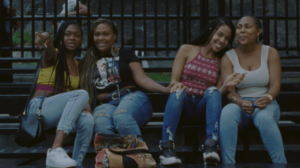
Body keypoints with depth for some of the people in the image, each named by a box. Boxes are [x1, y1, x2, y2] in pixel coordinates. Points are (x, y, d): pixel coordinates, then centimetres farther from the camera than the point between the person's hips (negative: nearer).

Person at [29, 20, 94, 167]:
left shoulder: (78, 64, 18)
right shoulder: (53, 56, 1)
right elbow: (49, 51, -24)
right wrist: (46, 38, -50)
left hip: (62, 116, 4)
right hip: (39, 108, -4)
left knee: (87, 120, -29)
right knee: (81, 94, -31)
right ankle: (56, 150, -44)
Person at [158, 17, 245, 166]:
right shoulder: (186, 50, 10)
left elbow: (217, 95, 8)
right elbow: (173, 82, 2)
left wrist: (226, 85, -13)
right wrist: (177, 85, -22)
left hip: (203, 109, 1)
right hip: (182, 105, -1)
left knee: (213, 91, -30)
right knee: (178, 91, -34)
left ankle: (211, 146, -42)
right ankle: (166, 147, -42)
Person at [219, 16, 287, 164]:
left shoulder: (270, 53, 4)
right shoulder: (229, 57, 3)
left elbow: (275, 85, -5)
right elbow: (229, 91, -7)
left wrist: (268, 98, -28)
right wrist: (241, 103, -29)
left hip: (266, 104, 0)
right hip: (240, 105, 1)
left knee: (264, 117, -37)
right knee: (227, 113, -35)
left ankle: (281, 163, -30)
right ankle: (227, 164, -35)